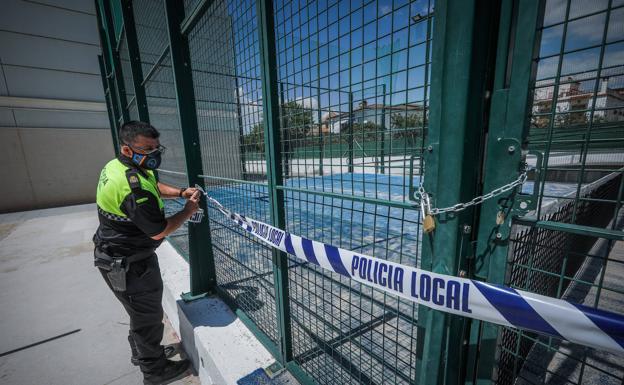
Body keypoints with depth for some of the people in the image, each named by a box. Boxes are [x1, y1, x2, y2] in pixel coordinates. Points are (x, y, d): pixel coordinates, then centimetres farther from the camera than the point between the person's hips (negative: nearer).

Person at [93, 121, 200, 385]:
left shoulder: (118, 165, -2)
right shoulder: (134, 187, -33)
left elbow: (155, 185, 14)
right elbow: (159, 231, -26)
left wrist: (181, 192, -1)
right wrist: (188, 211, -13)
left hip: (118, 254, 10)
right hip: (127, 265, -10)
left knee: (141, 310, 27)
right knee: (148, 315, 9)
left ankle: (141, 351, 50)